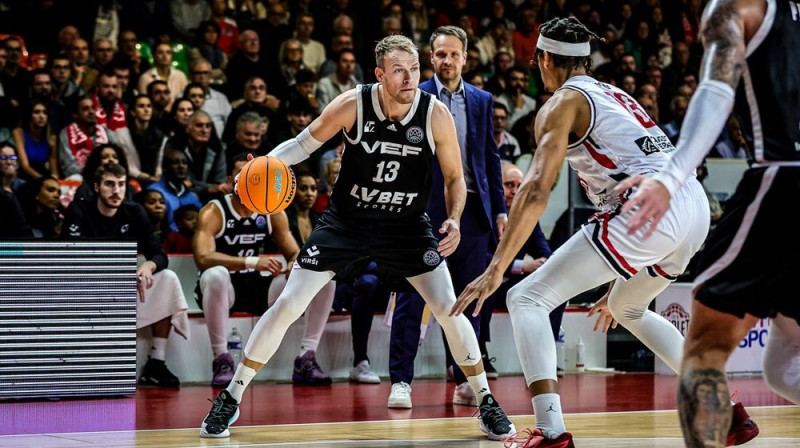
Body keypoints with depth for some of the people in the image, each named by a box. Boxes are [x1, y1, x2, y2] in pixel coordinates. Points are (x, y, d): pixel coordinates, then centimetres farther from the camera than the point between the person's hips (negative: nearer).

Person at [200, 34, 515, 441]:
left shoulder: (436, 114, -16)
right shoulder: (352, 105, -18)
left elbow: (454, 177, -3)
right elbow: (303, 143, -5)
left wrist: (454, 219, -21)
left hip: (406, 225, 0)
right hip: (346, 221, 0)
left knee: (449, 310, -9)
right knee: (287, 305, -5)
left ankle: (487, 404, 10)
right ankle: (230, 399, 9)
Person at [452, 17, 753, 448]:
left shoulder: (563, 102, 5)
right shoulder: (616, 96, 30)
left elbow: (536, 191, -10)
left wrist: (495, 270, -12)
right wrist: (616, 285, 41)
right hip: (694, 208, 8)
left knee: (526, 299, -3)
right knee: (628, 308, 34)